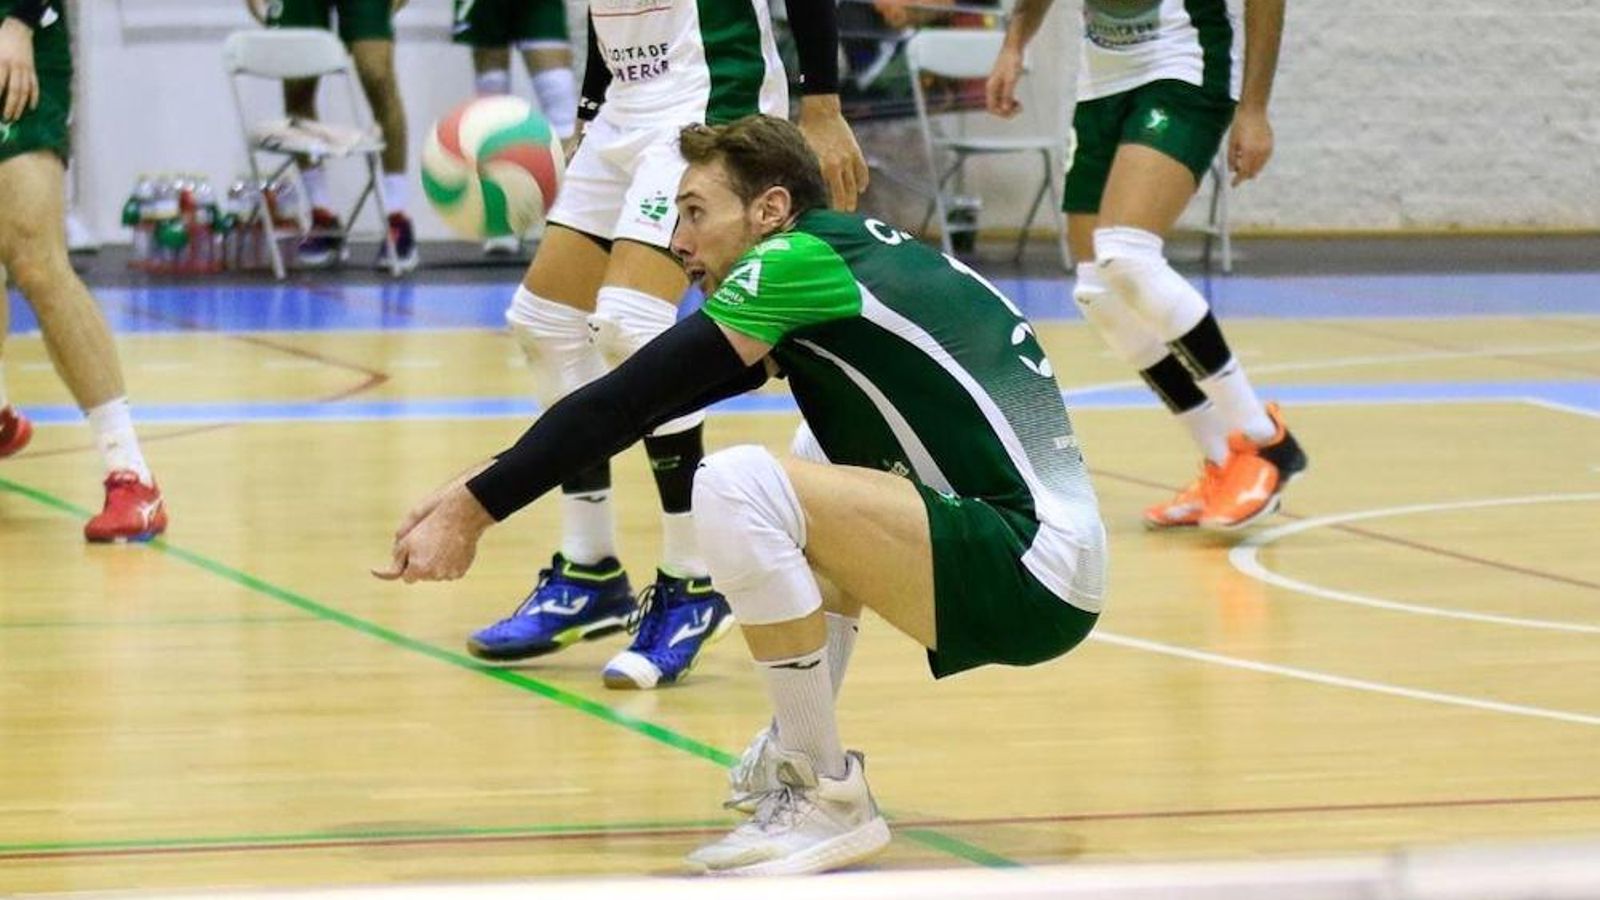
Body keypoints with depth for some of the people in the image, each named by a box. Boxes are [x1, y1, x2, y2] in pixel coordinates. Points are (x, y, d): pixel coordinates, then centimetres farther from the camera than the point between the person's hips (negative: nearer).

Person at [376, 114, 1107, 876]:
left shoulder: (799, 261, -7)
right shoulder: (843, 256, 19)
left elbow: (625, 403, -10)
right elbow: (635, 402, 22)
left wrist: (477, 508, -4)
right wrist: (490, 484, 19)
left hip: (1031, 576, -10)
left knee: (738, 488, -22)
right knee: (822, 458, 34)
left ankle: (830, 798, -9)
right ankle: (798, 753, 26)